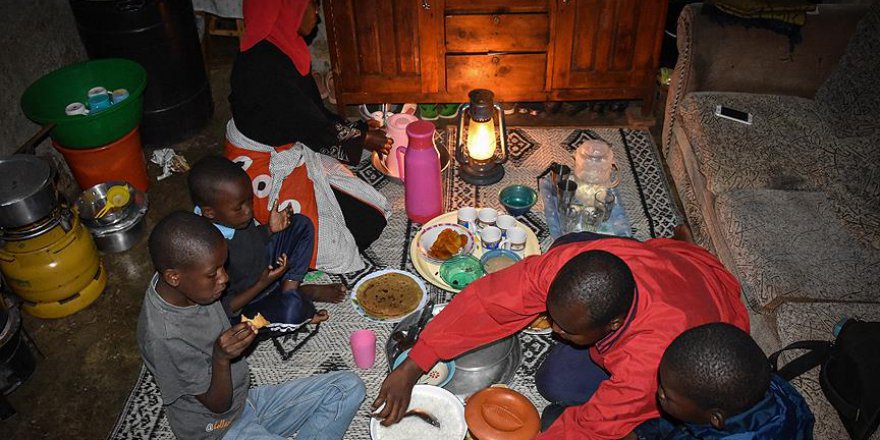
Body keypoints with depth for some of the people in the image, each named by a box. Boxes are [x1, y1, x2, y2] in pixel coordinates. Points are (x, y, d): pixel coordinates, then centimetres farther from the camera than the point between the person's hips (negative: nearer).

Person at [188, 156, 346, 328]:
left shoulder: (234, 216, -14)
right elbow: (223, 310, -26)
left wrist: (269, 229, -10)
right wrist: (262, 284, -32)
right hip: (245, 302, -8)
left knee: (301, 224, 4)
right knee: (291, 310, -37)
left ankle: (290, 289, -2)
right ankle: (300, 294, 0)